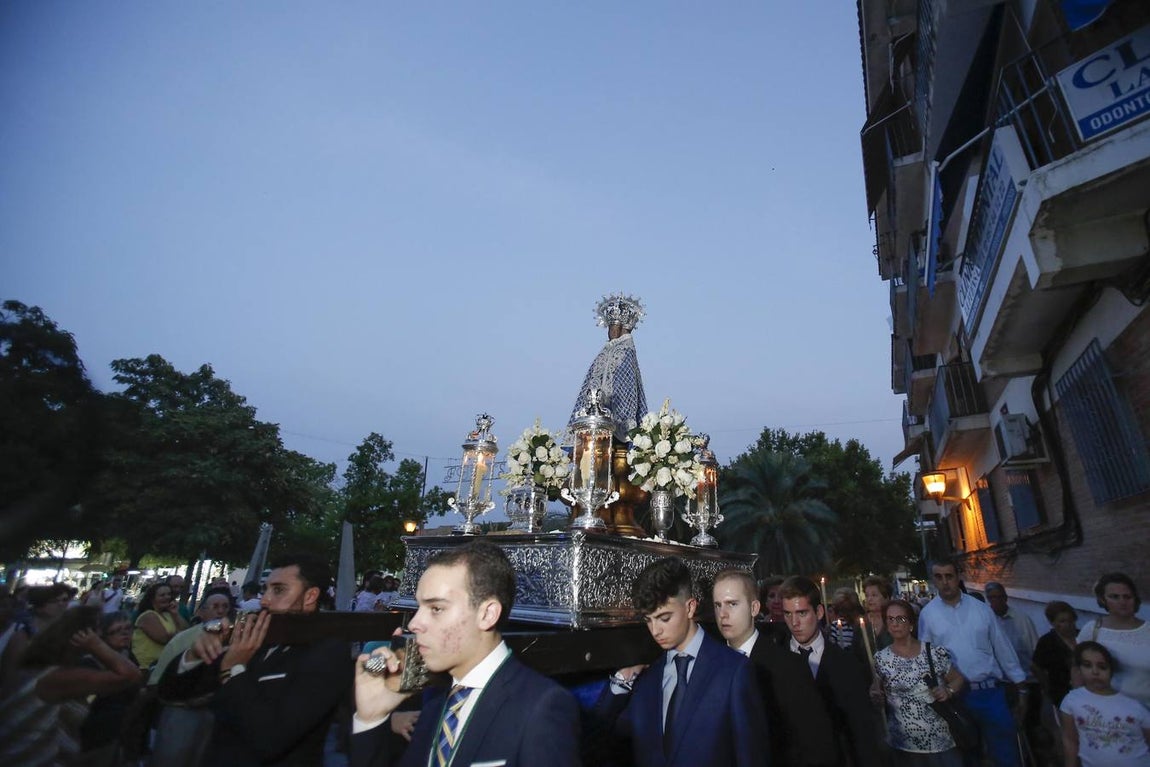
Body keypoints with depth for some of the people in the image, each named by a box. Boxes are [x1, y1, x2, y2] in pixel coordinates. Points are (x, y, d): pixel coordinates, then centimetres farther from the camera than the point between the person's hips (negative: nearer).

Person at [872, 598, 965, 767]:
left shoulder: (935, 652, -5)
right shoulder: (880, 659, -5)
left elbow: (958, 679, 7)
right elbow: (878, 696, 5)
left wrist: (948, 691, -12)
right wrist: (877, 697, -16)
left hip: (942, 741, 0)